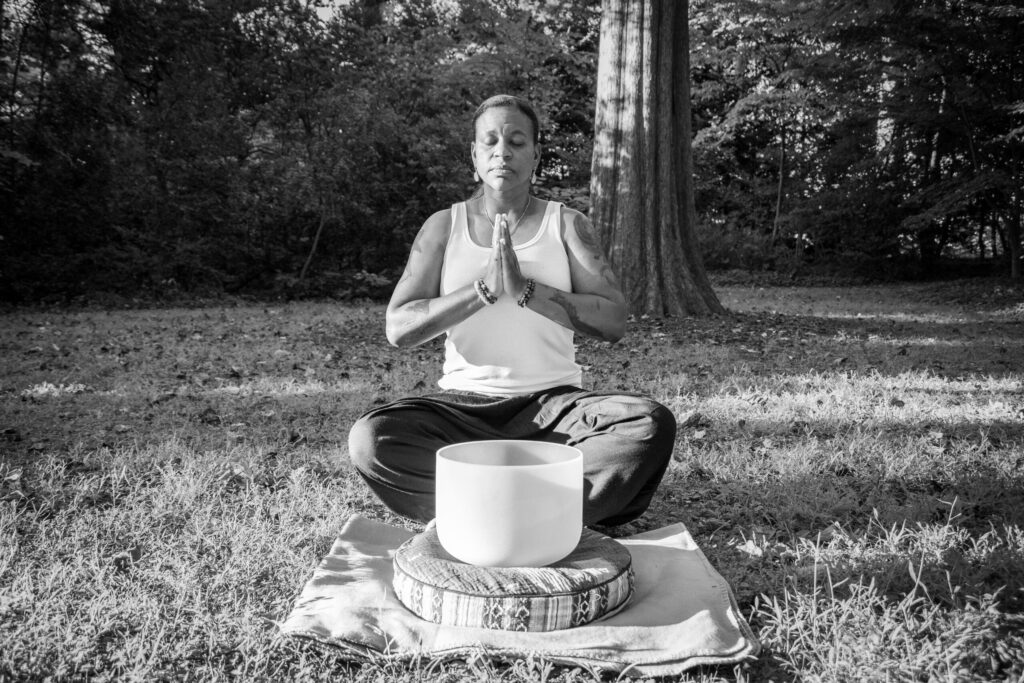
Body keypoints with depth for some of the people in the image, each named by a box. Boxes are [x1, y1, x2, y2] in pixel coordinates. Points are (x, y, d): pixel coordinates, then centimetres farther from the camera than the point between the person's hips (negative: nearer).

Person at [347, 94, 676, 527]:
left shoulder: (567, 225, 6)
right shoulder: (444, 227, 6)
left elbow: (614, 322, -7)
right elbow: (398, 328, -5)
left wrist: (526, 289, -19)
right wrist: (484, 289, -18)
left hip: (552, 402, 0)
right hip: (464, 403, 0)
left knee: (653, 424, -28)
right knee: (369, 439, -28)